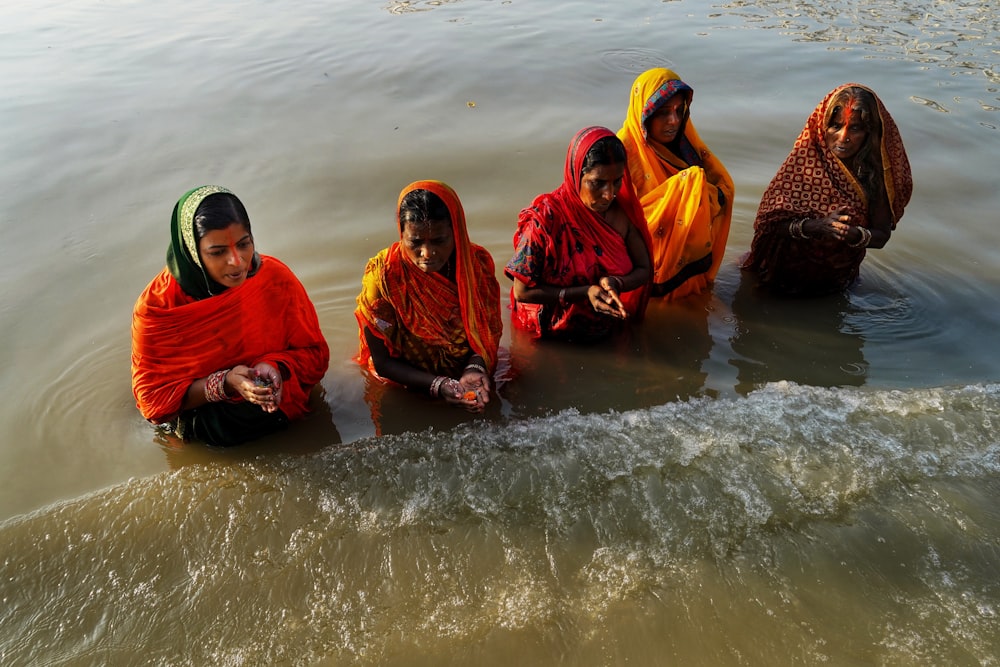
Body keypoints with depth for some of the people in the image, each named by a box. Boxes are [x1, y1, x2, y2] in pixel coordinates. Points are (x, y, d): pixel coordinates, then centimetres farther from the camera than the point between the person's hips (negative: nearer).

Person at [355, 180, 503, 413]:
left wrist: (475, 368, -21)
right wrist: (437, 385, -26)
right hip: (406, 388, -2)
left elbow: (487, 332, 0)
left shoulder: (478, 262, -12)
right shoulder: (382, 276, -19)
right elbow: (383, 361, -11)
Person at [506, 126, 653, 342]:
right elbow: (522, 291, -14)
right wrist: (586, 293, -24)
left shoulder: (624, 210, -7)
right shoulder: (545, 218, -21)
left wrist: (615, 284, -20)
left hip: (608, 330, 4)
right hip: (551, 338, -3)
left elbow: (643, 269, 4)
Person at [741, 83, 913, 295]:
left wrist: (856, 235, -35)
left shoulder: (876, 170, -15)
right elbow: (771, 222, -22)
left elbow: (882, 235, -12)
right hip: (789, 270, -2)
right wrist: (818, 226, -38)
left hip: (838, 276, 2)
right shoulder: (805, 158, -19)